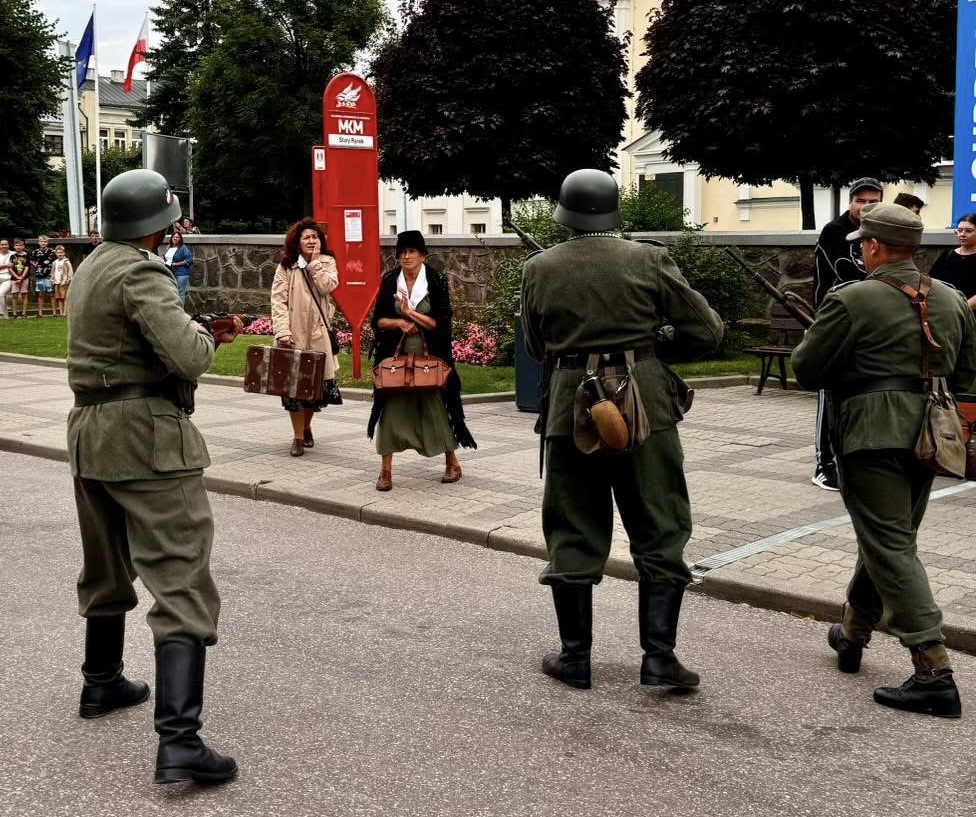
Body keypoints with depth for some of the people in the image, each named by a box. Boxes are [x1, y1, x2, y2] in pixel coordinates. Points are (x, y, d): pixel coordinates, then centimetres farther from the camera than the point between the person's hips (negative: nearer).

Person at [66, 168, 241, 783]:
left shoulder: (91, 267, 14)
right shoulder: (141, 273, -15)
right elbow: (187, 357, -25)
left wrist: (202, 333, 17)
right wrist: (204, 335, -3)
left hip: (90, 432, 10)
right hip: (147, 437, -10)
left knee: (107, 570, 25)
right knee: (181, 587, -11)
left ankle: (102, 683, 42)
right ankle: (179, 741, -17)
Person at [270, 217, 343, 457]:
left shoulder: (327, 263, 8)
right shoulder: (285, 267, 1)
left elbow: (327, 287, -11)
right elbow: (278, 301, -6)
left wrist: (315, 262, -8)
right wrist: (282, 331, -16)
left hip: (319, 334, 2)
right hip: (294, 335, -2)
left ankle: (306, 428, 31)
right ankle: (298, 437, 7)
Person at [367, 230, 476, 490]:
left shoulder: (437, 281, -5)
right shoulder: (389, 281, 2)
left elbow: (442, 322, -11)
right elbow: (377, 320, 4)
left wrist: (410, 312, -17)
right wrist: (399, 322, -14)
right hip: (396, 357, 2)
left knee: (435, 408, 6)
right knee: (391, 410, -3)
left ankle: (452, 463, 24)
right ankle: (386, 470, 3)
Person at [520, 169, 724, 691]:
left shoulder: (539, 269, 0)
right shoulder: (648, 261, -4)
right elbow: (707, 331, -1)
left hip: (570, 409, 1)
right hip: (644, 407, -1)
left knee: (572, 538, 11)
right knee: (660, 535, 9)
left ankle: (575, 658, 17)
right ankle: (658, 655, 7)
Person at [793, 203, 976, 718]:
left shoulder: (851, 300, -11)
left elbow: (807, 371, -8)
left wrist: (811, 343, 13)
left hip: (872, 437, -7)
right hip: (927, 435, 7)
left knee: (891, 547, -5)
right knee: (888, 537, 20)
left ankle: (934, 673, -11)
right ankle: (852, 635, 39)